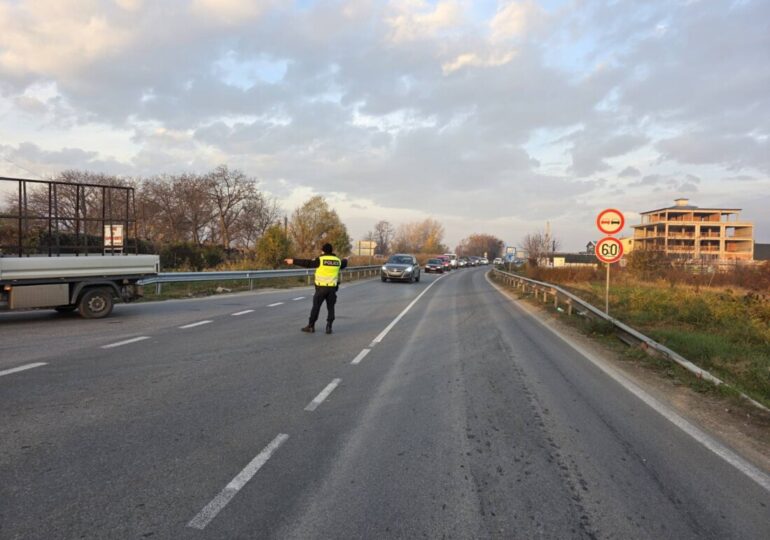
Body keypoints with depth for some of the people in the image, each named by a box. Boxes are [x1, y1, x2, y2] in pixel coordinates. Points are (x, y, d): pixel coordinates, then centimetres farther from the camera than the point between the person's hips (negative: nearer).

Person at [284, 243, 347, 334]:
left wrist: (293, 261, -7)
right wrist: (345, 260, 53)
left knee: (316, 307, 5)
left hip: (321, 287, -3)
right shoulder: (337, 260, 7)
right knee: (330, 308, 10)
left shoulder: (320, 259, -7)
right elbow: (343, 264, 29)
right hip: (332, 288, 3)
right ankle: (329, 327, 5)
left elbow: (307, 263, -11)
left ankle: (311, 326, 11)